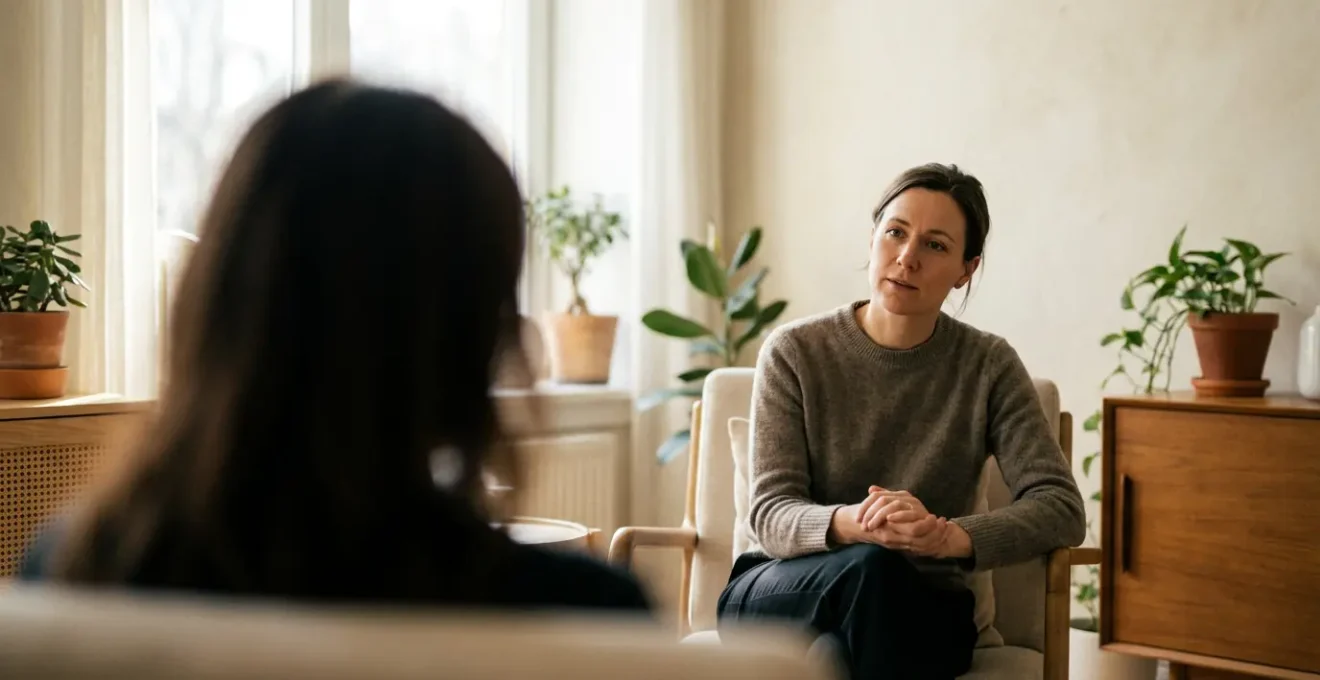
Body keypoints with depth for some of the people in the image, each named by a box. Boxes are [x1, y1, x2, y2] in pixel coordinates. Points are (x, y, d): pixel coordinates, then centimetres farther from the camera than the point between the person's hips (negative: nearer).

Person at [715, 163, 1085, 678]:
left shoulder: (989, 366, -2)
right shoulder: (794, 353, -4)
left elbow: (1062, 510, -10)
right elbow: (771, 516, -10)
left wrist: (951, 536, -30)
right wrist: (850, 523, -34)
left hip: (926, 610, 0)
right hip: (784, 594, 0)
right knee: (869, 567, -34)